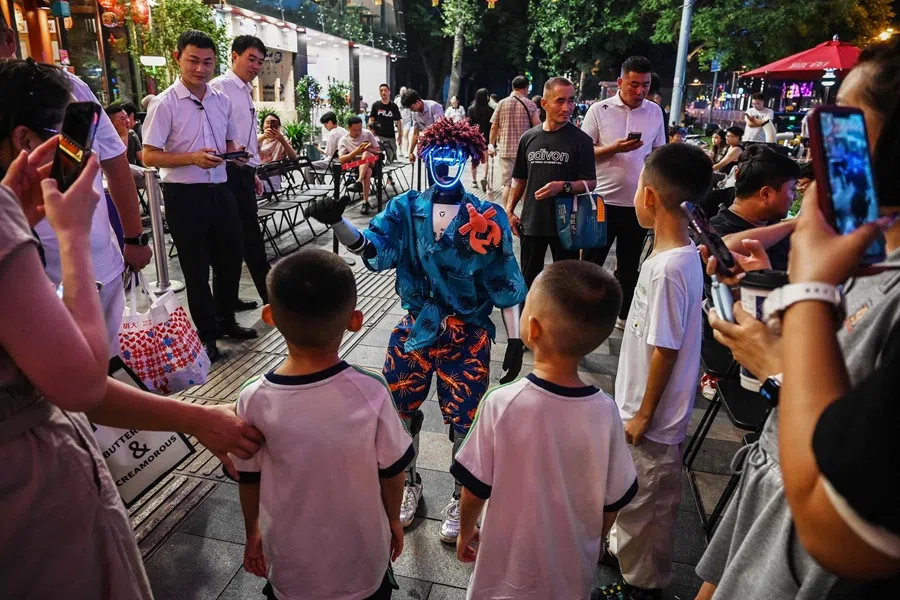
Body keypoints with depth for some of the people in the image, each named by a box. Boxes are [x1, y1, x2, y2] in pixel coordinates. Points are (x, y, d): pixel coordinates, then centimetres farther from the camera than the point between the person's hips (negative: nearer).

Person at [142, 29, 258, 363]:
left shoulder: (222, 101, 8)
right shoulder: (165, 104, -9)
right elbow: (149, 157, -11)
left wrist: (236, 152, -2)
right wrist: (193, 158, -24)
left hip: (220, 190, 6)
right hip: (184, 195, -5)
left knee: (231, 258, 16)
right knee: (196, 268, 6)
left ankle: (225, 321, 37)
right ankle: (207, 335, 22)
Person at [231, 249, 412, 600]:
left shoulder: (254, 399, -22)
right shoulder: (371, 392, -26)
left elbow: (248, 480, -7)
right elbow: (392, 471, -12)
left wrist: (253, 534, 12)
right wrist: (393, 519, 8)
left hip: (292, 567, 1)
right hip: (363, 561, -1)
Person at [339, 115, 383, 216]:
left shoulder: (367, 133, 2)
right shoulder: (343, 141, 0)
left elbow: (379, 151, 6)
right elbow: (341, 159, -12)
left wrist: (368, 149, -15)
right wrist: (356, 151, -24)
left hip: (372, 163, 1)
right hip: (356, 166, -1)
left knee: (365, 154, -34)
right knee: (367, 172, -37)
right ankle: (366, 202, -45)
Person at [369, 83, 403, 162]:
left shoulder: (394, 106, 3)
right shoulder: (376, 105, 3)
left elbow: (398, 121, 7)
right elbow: (371, 119, 5)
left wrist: (400, 135, 3)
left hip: (390, 136, 1)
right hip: (378, 135, -1)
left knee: (392, 158, 3)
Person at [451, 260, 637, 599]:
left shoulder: (501, 403, -27)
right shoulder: (604, 412, -21)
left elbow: (475, 487, -15)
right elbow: (613, 501, -8)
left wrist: (466, 531, 5)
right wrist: (594, 540, 12)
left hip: (509, 573, -1)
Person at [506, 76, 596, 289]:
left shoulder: (581, 140, -5)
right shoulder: (529, 138, 4)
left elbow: (590, 183, -6)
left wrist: (564, 186, -23)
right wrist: (509, 210, 8)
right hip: (531, 222, 3)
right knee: (529, 280, 14)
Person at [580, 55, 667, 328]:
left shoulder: (655, 112, 5)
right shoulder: (599, 110, -5)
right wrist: (615, 148, -20)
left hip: (639, 203, 3)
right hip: (603, 199, -3)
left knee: (629, 265, 14)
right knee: (591, 261, 8)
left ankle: (625, 314, 29)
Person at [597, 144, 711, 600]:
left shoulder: (667, 268, -29)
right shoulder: (682, 253, 0)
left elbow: (665, 351, -24)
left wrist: (643, 415, -13)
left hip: (651, 418, -9)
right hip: (640, 405, 9)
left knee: (646, 505, 13)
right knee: (631, 495, 27)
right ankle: (623, 548, 50)